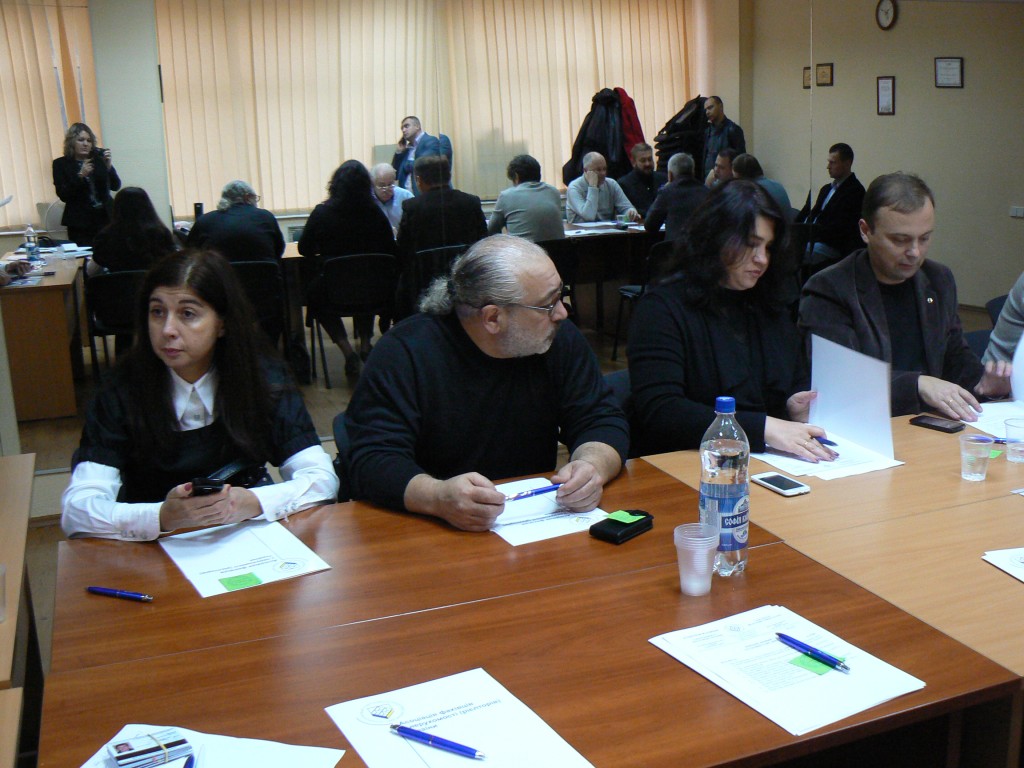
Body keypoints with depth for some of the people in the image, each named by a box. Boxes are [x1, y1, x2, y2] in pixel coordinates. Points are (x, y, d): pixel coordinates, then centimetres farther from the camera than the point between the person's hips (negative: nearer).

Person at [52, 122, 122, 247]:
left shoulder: (99, 159, 8)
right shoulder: (61, 164, 4)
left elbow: (115, 186, 2)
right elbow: (63, 195, -6)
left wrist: (109, 166, -13)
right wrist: (80, 176, -16)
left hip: (105, 218, 2)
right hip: (80, 223, -1)